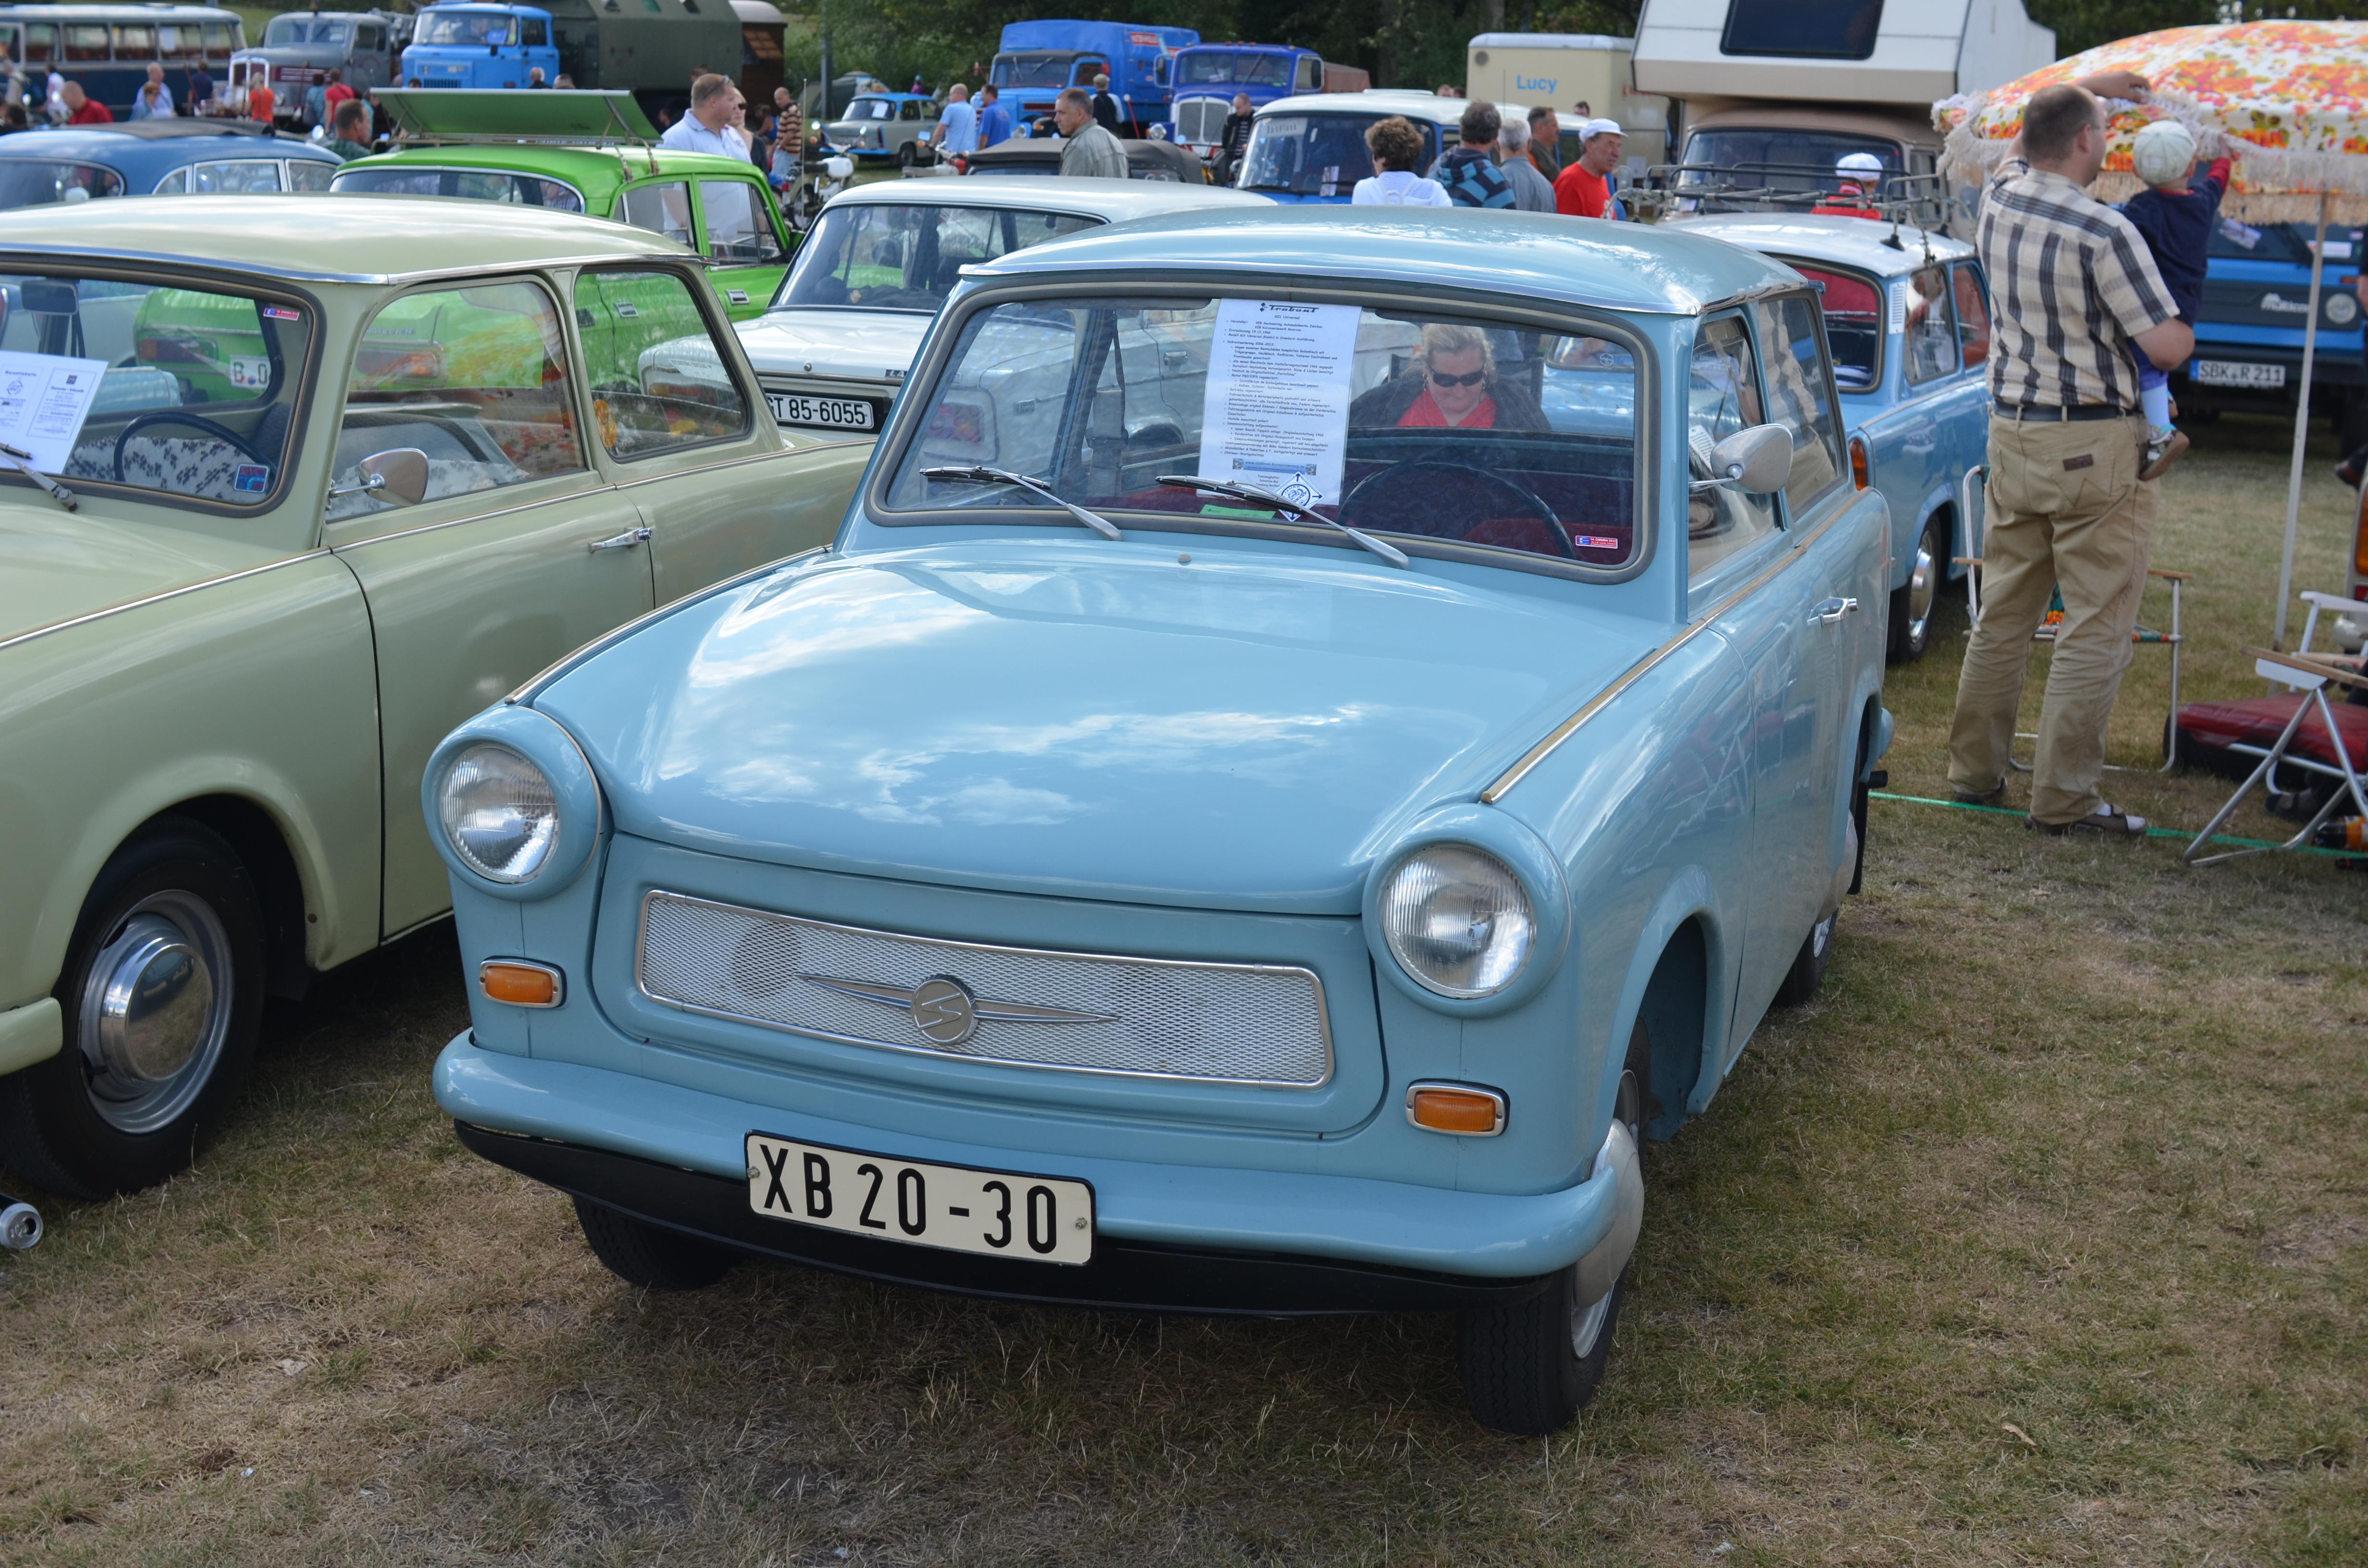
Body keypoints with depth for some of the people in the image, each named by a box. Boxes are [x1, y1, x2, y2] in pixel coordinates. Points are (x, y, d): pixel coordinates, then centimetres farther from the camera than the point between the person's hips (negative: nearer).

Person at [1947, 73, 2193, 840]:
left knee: (2002, 611, 15)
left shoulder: (1999, 199, 2)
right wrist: (2189, 332, 5)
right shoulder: (2103, 232, -18)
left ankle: (1974, 771, 21)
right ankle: (2064, 798, -1)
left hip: (2011, 430, 7)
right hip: (2095, 443, -7)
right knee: (2095, 626, -1)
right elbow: (2166, 346, -17)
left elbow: (2026, 142, 28)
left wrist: (2090, 86, 38)